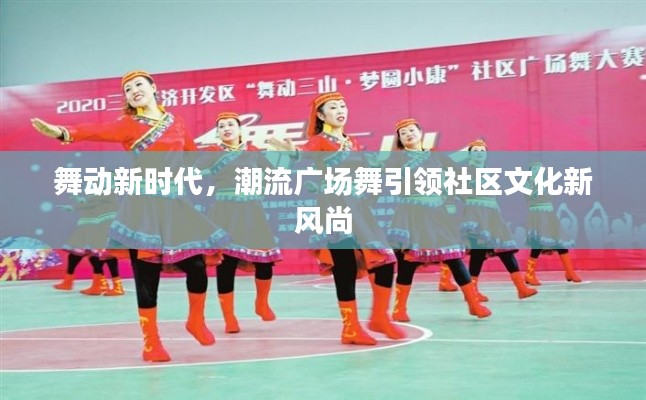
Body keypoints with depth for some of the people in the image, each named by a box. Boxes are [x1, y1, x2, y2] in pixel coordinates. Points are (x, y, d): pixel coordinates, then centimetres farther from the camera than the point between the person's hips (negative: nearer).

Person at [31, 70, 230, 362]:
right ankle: (151, 342, 11)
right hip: (144, 204, -3)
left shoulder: (175, 122, 11)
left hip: (176, 201, 4)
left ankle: (196, 321, 25)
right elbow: (99, 130, -21)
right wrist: (64, 132, -39)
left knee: (197, 264, -2)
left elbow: (193, 152, 24)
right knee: (146, 274, -4)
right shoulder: (128, 125, -2)